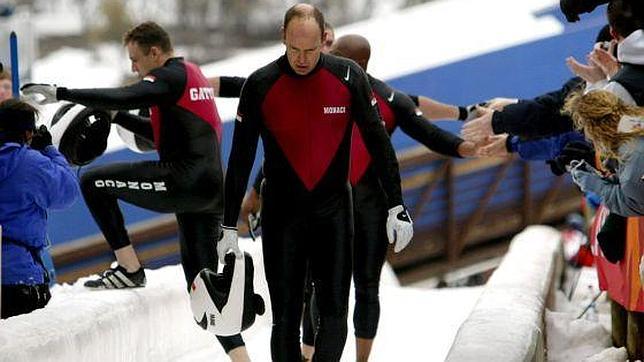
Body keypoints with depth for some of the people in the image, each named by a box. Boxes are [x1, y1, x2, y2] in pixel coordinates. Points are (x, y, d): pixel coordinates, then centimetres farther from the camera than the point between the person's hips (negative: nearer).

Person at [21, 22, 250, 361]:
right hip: (212, 189, 10)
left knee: (94, 182, -1)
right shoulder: (192, 74, 24)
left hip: (183, 180, -10)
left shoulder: (169, 77, -6)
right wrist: (118, 117, 25)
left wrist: (59, 93, -20)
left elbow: (122, 98, -22)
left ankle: (129, 269, 0)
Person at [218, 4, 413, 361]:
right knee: (285, 318, 1)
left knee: (334, 314, -4)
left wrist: (396, 206, -1)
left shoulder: (349, 77, -6)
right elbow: (240, 159, -2)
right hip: (281, 212, 0)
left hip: (333, 210, 1)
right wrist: (229, 226, -2)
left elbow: (378, 142, 2)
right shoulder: (260, 85, -8)